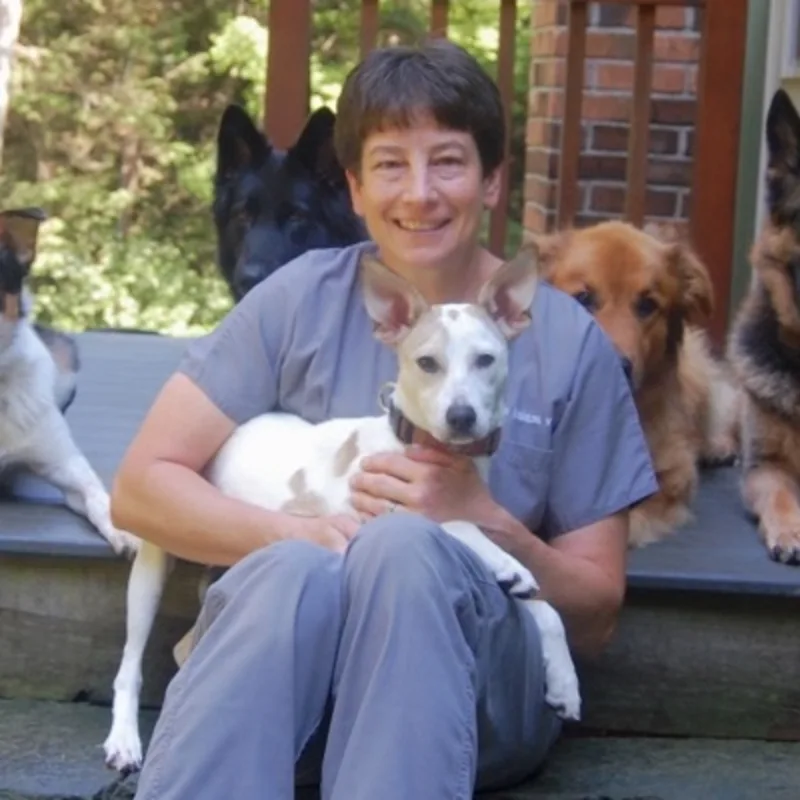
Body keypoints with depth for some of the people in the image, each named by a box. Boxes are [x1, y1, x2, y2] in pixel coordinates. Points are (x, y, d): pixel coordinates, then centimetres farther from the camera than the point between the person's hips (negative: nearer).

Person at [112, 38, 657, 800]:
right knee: (295, 569, -35)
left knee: (401, 544, -33)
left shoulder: (566, 342, 3)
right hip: (279, 663, 0)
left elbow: (596, 613, 5)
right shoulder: (301, 300, 4)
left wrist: (482, 518, -14)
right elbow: (142, 485, 2)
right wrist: (299, 531, -16)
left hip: (474, 685, 0)